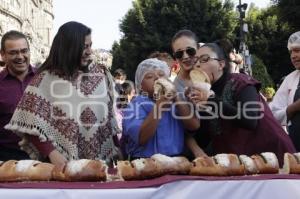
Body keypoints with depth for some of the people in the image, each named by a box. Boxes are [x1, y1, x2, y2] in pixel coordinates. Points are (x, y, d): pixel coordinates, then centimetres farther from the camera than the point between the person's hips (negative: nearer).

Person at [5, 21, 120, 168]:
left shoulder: (102, 74, 4)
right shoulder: (46, 78, -6)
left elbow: (111, 117, 9)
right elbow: (32, 125, -9)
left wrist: (117, 151, 7)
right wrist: (52, 153, -19)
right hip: (63, 164, -3)